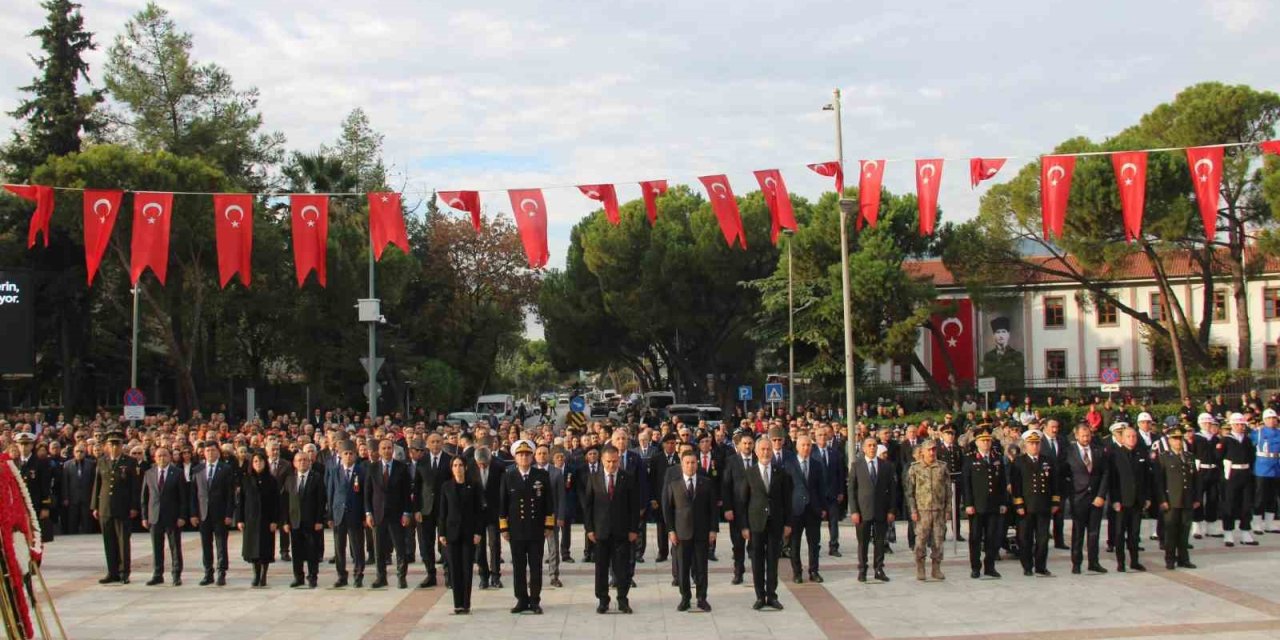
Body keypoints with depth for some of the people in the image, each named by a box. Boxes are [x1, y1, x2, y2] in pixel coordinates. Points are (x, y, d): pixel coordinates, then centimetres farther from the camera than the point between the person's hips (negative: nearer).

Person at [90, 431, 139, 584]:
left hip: (123, 508, -3)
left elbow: (135, 486, 0)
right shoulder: (102, 462, 11)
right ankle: (112, 572, 13)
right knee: (109, 542, 6)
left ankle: (124, 573, 5)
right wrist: (94, 507, 7)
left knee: (123, 541, -1)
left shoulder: (130, 462, 2)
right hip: (105, 508, 3)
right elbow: (97, 485, 12)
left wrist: (134, 507, -7)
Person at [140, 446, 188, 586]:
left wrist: (182, 516, -9)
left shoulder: (177, 473, -1)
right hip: (155, 517, 3)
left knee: (175, 547, 2)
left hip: (173, 517, -3)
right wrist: (144, 516, 4)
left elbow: (183, 497, -3)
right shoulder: (149, 474, 8)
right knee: (156, 548, 7)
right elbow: (144, 497, 10)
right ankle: (157, 575, 15)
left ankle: (177, 576, 8)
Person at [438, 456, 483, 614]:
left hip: (469, 532, -1)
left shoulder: (473, 486, 2)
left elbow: (479, 510, 2)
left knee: (467, 568, -1)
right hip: (452, 531, 1)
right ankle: (458, 604, 5)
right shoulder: (446, 487, 6)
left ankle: (466, 603, 4)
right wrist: (441, 533, 0)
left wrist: (478, 532, -5)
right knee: (454, 568, 0)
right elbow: (441, 511, 6)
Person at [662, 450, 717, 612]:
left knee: (701, 567, 3)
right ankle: (685, 598, 12)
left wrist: (713, 529, -2)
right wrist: (671, 530, -3)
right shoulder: (673, 485, 5)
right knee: (683, 567, 2)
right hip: (681, 532, 0)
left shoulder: (706, 484, 6)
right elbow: (667, 509, 4)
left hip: (702, 532, 0)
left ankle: (702, 598, 11)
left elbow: (712, 508, 5)